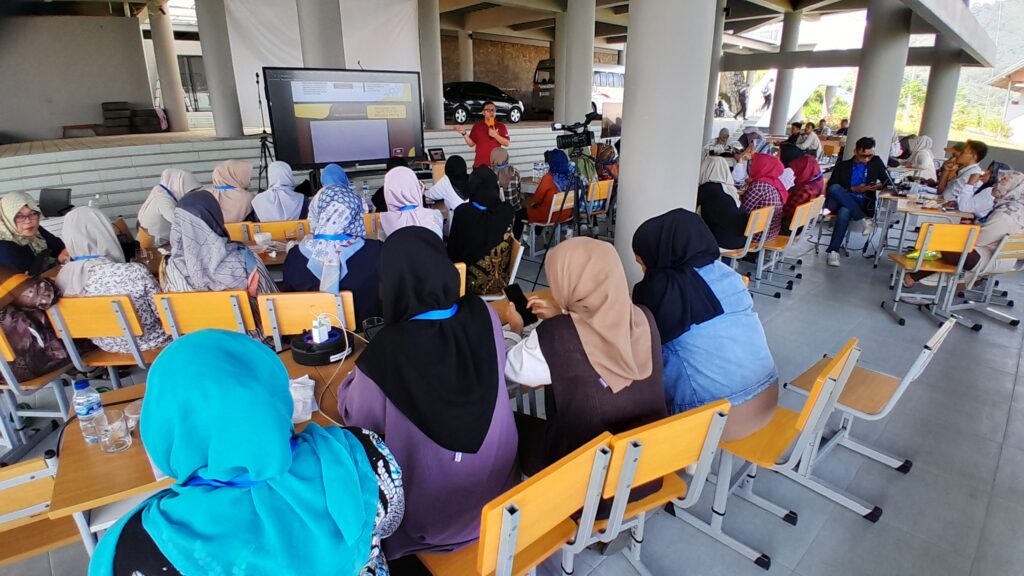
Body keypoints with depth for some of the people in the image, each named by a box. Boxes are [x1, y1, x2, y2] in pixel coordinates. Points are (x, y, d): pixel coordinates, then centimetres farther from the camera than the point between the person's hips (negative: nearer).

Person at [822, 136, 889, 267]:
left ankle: (833, 251, -40)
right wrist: (853, 189, -10)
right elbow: (831, 187, 3)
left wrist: (880, 185, -6)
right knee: (834, 188, -36)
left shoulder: (876, 162, 18)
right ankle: (864, 219, -34)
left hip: (861, 204, 0)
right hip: (840, 201, 1)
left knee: (844, 211, -38)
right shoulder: (842, 165, 14)